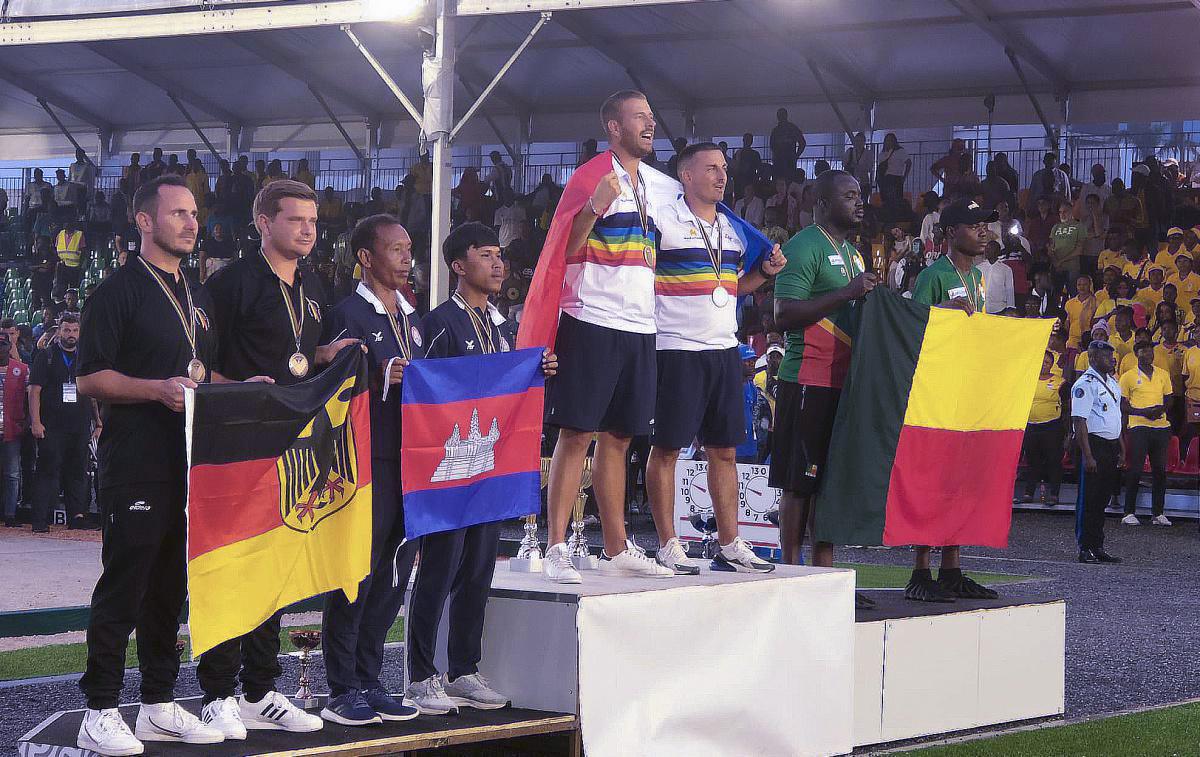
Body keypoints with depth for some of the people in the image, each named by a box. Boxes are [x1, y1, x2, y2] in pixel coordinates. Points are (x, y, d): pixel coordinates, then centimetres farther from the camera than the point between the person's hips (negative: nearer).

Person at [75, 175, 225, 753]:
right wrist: (159, 389, -22)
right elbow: (90, 379, -10)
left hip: (190, 462, 7)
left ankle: (159, 705, 17)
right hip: (136, 463, -7)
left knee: (171, 585, 10)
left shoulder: (196, 299, 19)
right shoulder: (120, 290, -5)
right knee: (124, 583, -6)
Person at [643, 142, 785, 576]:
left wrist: (764, 272, 9)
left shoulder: (731, 229, 17)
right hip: (676, 350, -7)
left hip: (725, 349, 7)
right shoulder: (663, 221, -7)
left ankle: (730, 546, 14)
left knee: (724, 450, 9)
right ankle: (668, 546, 4)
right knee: (666, 448, -2)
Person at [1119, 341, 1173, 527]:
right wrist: (1144, 412, -15)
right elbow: (1122, 405, -1)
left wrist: (1161, 409, -6)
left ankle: (1158, 513, 11)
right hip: (1138, 426, -4)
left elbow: (1168, 400, 17)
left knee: (1160, 470, 4)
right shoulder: (1128, 377, 1)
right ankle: (1129, 513, 1)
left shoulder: (1163, 374, 12)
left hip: (1161, 426, 4)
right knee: (1135, 470, -6)